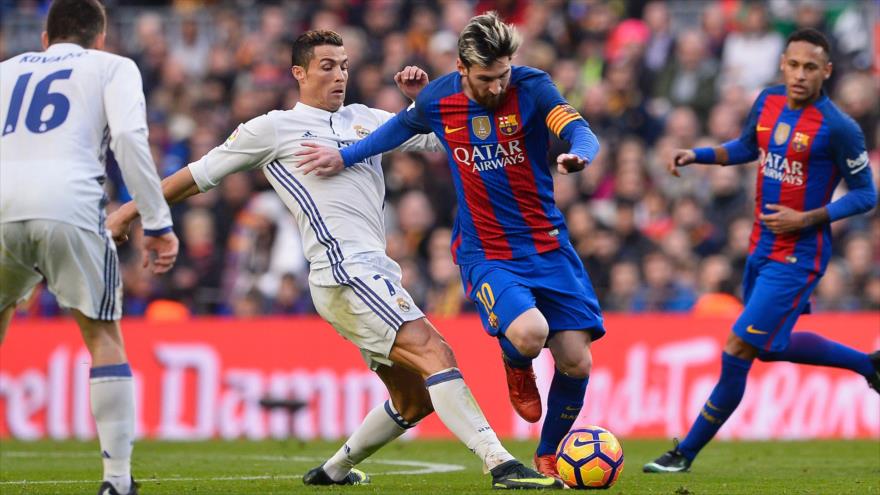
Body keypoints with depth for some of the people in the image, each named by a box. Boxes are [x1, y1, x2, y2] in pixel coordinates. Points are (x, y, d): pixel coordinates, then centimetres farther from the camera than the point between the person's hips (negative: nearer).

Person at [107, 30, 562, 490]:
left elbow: (437, 135, 26)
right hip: (346, 273, -8)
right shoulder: (275, 128, 6)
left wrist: (423, 97, 7)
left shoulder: (363, 119, 22)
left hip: (375, 275, 8)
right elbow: (200, 173, 13)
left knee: (415, 399, 11)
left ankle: (334, 469, 27)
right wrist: (130, 211, 17)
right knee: (434, 353, -22)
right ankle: (501, 465, -31)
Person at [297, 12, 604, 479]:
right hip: (485, 253, -1)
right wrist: (345, 156, 20)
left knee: (576, 362, -5)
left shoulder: (531, 87, -11)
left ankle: (549, 456, 23)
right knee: (530, 333, -30)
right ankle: (515, 364, 10)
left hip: (548, 245, 1)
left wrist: (578, 155, -48)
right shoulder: (437, 99, -6)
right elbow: (403, 126, 18)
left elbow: (581, 134, -25)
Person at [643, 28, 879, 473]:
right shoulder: (768, 102, 1)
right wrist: (697, 155, 5)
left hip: (797, 257, -8)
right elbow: (746, 148, 21)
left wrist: (805, 219, -20)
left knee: (738, 350, -10)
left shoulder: (838, 128, -18)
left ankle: (687, 452, 1)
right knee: (771, 346, 22)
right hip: (761, 248, 8)